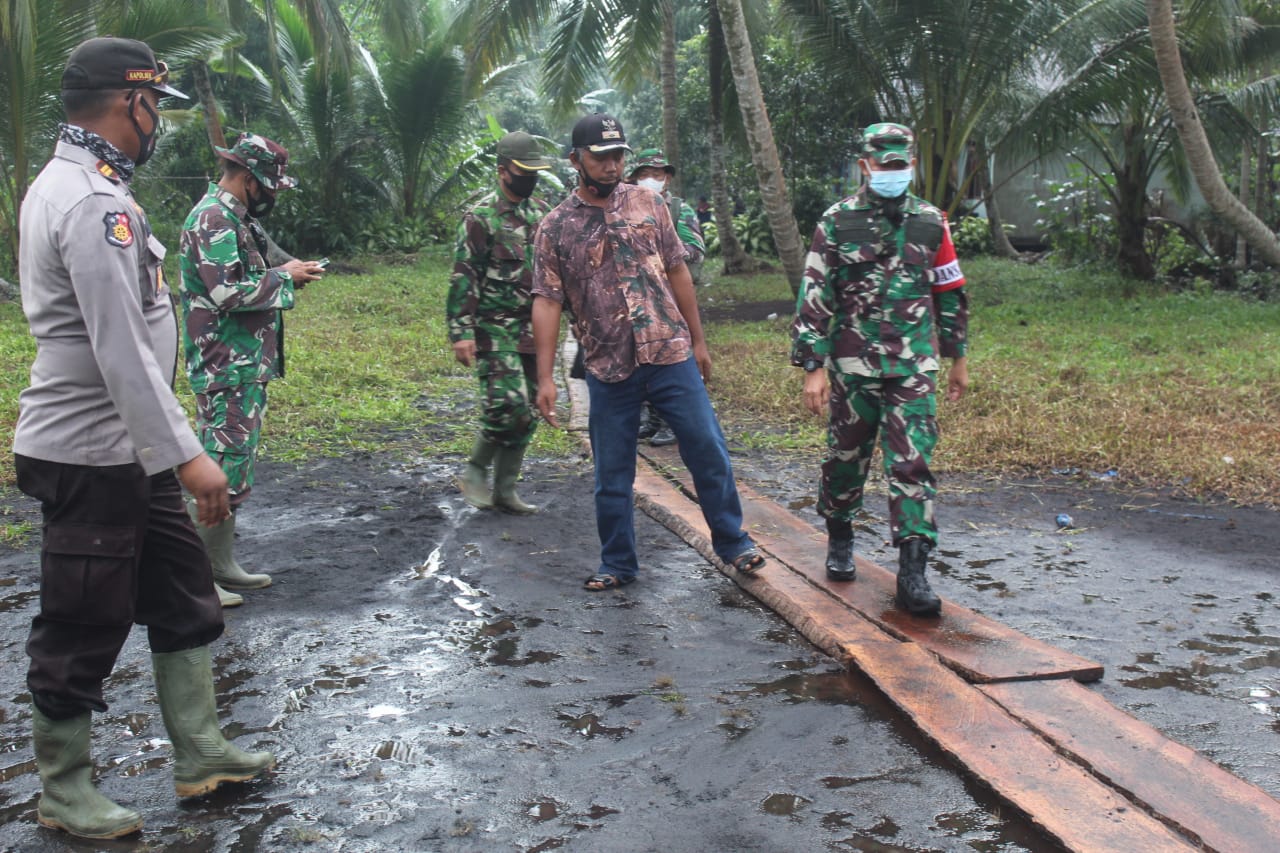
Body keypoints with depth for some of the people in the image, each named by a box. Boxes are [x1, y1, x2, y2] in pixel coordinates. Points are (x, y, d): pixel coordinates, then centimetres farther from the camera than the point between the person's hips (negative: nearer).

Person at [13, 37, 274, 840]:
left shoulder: (67, 184, 13)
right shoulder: (94, 202, -20)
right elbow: (122, 351, -26)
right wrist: (188, 455, -26)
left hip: (126, 451, 10)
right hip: (92, 458, -10)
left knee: (185, 597, 17)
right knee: (84, 630, 4)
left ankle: (200, 752, 29)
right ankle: (64, 792, 21)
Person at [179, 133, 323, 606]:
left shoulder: (233, 218, 16)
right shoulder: (213, 221, -16)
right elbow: (228, 292, -24)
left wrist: (285, 276, 7)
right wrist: (284, 276, -13)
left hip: (246, 364, 11)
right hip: (228, 369, -11)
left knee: (235, 462, 14)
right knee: (225, 465, -8)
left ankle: (222, 563, 22)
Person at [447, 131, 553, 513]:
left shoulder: (542, 212, 12)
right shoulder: (481, 217, -8)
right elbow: (463, 278, -11)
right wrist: (461, 331, -17)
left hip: (534, 330, 7)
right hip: (495, 329, -7)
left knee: (526, 414, 7)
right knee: (508, 404, -17)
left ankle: (505, 489, 18)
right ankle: (475, 468, 7)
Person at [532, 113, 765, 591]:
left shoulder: (647, 204, 5)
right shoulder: (555, 227, 0)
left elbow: (677, 272, 9)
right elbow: (547, 303, -3)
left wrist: (698, 340, 8)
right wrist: (546, 378, -8)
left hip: (671, 356, 1)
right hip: (608, 369, -1)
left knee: (708, 451, 3)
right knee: (612, 476, 8)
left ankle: (733, 542, 21)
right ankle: (617, 565, 24)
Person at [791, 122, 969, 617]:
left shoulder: (930, 223, 6)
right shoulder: (837, 222, -2)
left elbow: (950, 295, 15)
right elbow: (814, 298, -4)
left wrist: (957, 359, 18)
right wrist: (813, 367, -8)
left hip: (914, 370, 1)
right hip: (852, 368, -1)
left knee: (913, 465, -5)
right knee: (845, 460, 10)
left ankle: (912, 572, -3)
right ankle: (839, 542, 33)